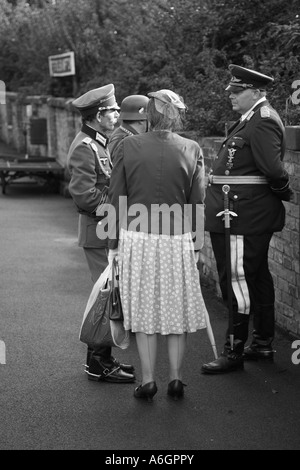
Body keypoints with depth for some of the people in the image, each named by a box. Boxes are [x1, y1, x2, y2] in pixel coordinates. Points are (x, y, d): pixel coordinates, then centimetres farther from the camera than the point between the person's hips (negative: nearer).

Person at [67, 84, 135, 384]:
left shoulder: (99, 144, 15)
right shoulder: (84, 148, -16)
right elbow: (84, 195, -22)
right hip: (99, 233, -10)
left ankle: (100, 358, 24)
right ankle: (99, 364, 3)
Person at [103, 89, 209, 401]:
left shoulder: (128, 146, -4)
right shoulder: (192, 150, -2)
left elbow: (116, 198, -1)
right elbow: (197, 203, 1)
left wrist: (114, 244, 6)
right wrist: (197, 245, 11)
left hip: (137, 239, 0)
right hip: (177, 241, 1)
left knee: (144, 311, 9)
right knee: (177, 312, 12)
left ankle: (148, 381, 12)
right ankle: (176, 379, 16)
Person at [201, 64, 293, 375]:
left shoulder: (263, 122, -16)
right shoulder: (252, 119, 16)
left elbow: (272, 168, -25)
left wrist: (284, 192, -9)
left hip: (244, 217, -11)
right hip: (246, 216, 11)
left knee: (237, 280, -6)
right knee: (257, 277, 16)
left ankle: (234, 351, 0)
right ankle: (263, 344, 27)